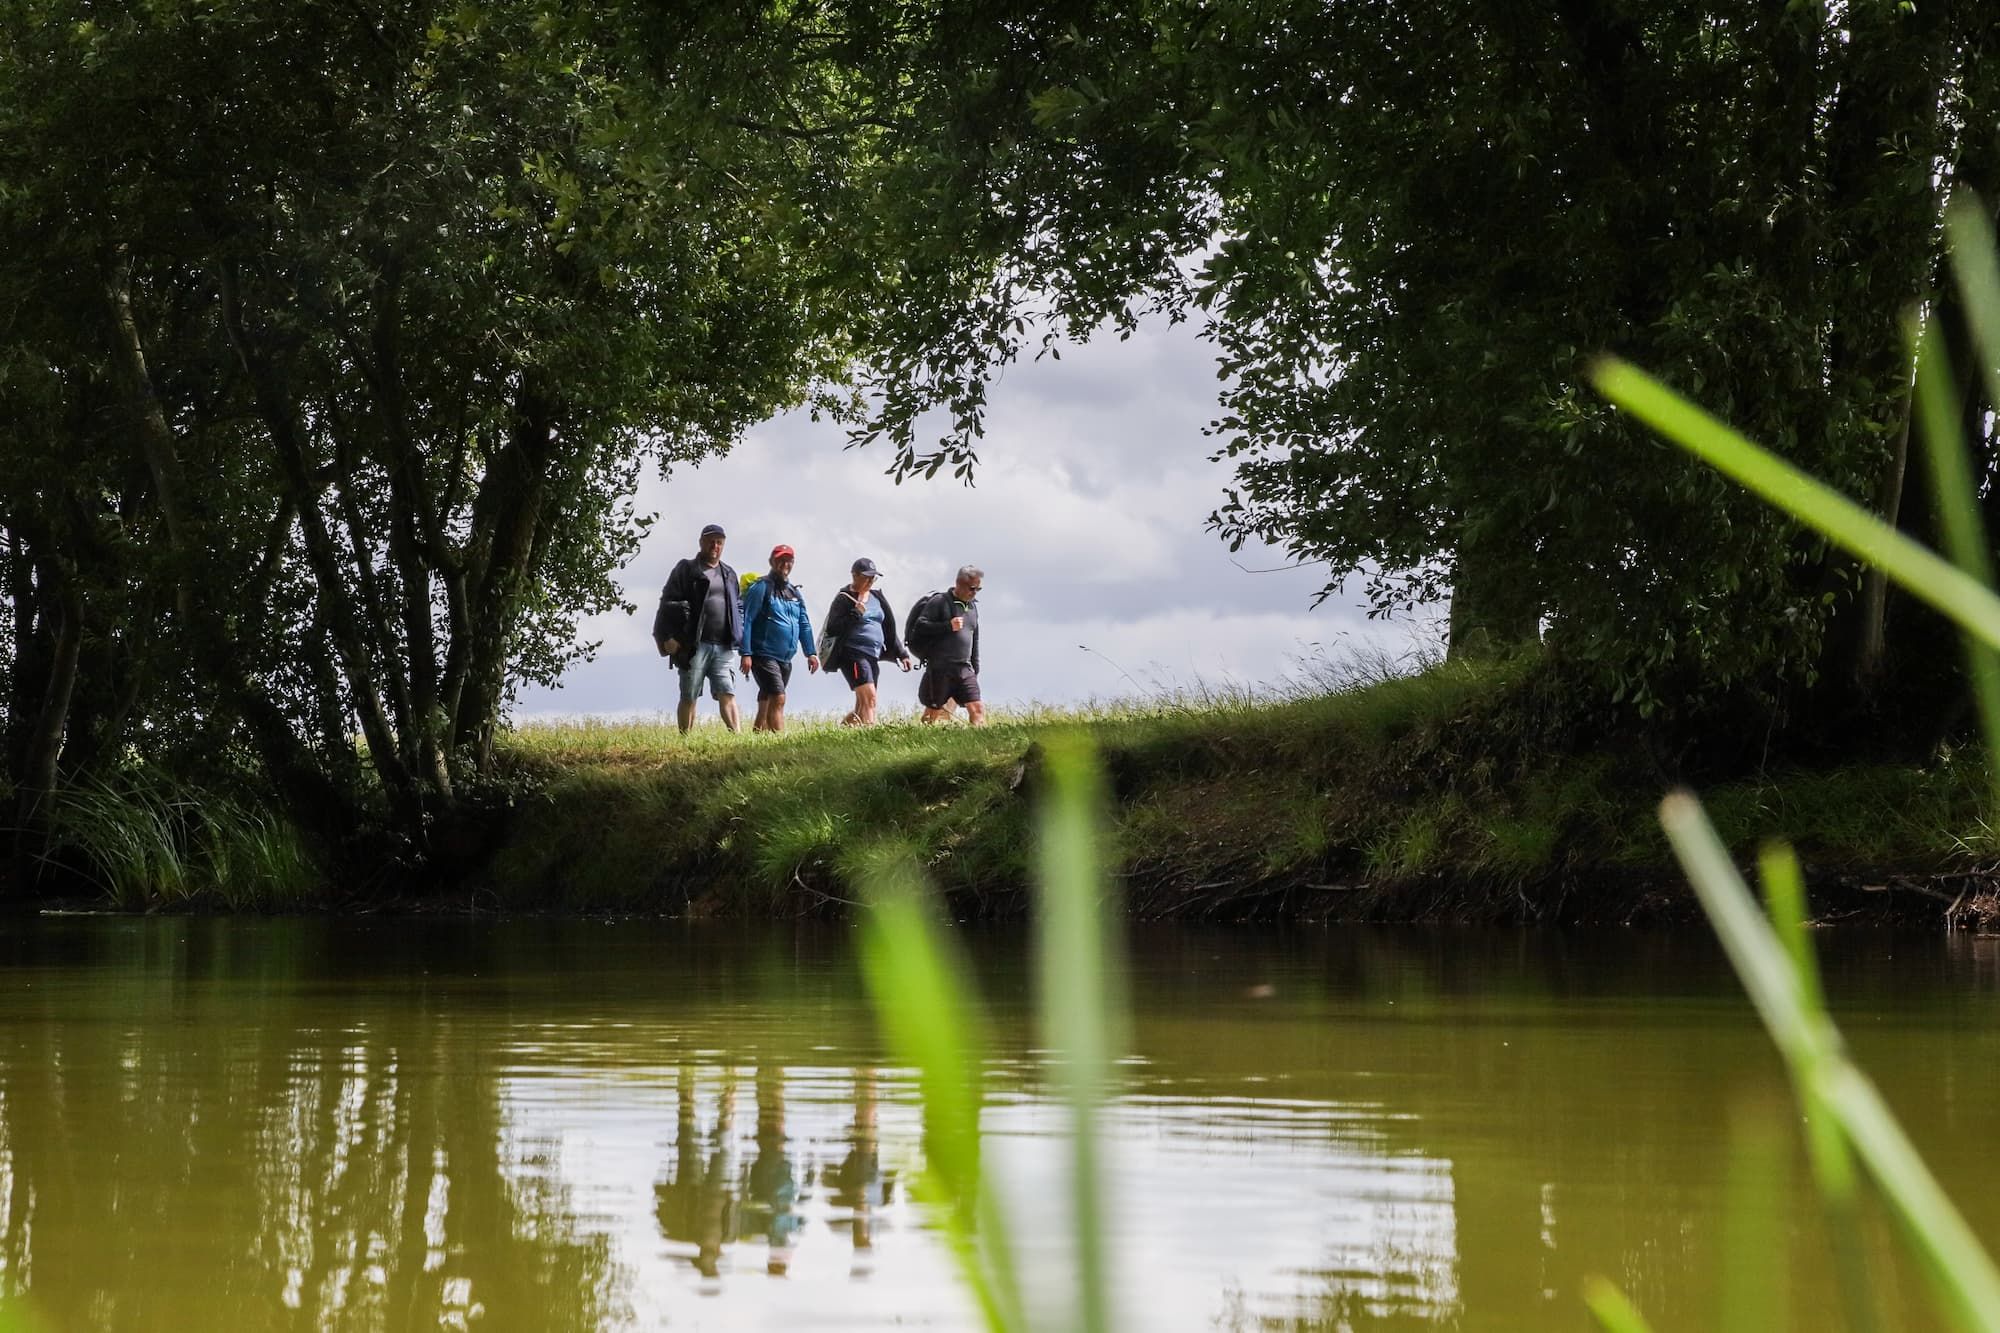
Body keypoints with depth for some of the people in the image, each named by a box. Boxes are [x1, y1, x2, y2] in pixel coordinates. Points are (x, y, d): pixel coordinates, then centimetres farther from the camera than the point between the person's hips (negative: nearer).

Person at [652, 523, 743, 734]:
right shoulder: (687, 569, 3)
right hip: (694, 645, -4)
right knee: (689, 697, 2)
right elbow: (668, 602, -3)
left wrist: (738, 634, 9)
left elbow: (738, 606, 25)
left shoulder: (729, 575, 19)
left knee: (727, 694, -7)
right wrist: (669, 637, -12)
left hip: (723, 646, 4)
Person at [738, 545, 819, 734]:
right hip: (764, 655, -7)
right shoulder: (761, 588, -5)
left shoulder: (794, 593, 17)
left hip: (785, 660, 7)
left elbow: (804, 624, 19)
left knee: (766, 704, 9)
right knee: (778, 699, -19)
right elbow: (746, 621, -10)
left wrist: (811, 653, 8)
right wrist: (746, 653, -16)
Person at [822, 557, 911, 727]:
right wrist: (856, 614, -20)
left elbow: (889, 629, 22)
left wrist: (901, 654, 18)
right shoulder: (844, 599, -5)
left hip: (873, 656, 8)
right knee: (869, 697, -21)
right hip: (853, 654, -8)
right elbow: (832, 629, -13)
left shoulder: (876, 597, 17)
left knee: (862, 705, 7)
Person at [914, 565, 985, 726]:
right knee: (934, 713, -1)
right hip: (940, 669, -6)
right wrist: (948, 626, -18)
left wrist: (975, 670, 22)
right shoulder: (940, 602, -4)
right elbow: (919, 627, -12)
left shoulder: (972, 607, 18)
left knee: (977, 709, -6)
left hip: (965, 670, 6)